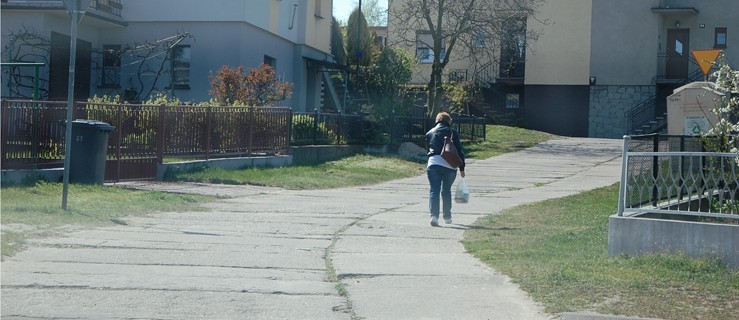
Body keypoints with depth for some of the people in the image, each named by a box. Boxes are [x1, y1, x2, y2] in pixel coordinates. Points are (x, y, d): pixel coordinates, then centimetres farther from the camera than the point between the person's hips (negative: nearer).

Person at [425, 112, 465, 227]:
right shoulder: (452, 132, 8)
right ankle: (447, 217, 22)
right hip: (449, 165, 0)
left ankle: (434, 215, -20)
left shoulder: (430, 133, 15)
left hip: (433, 164, 0)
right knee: (446, 191, 15)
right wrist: (462, 168, 7)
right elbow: (460, 151, 4)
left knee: (434, 191, -3)